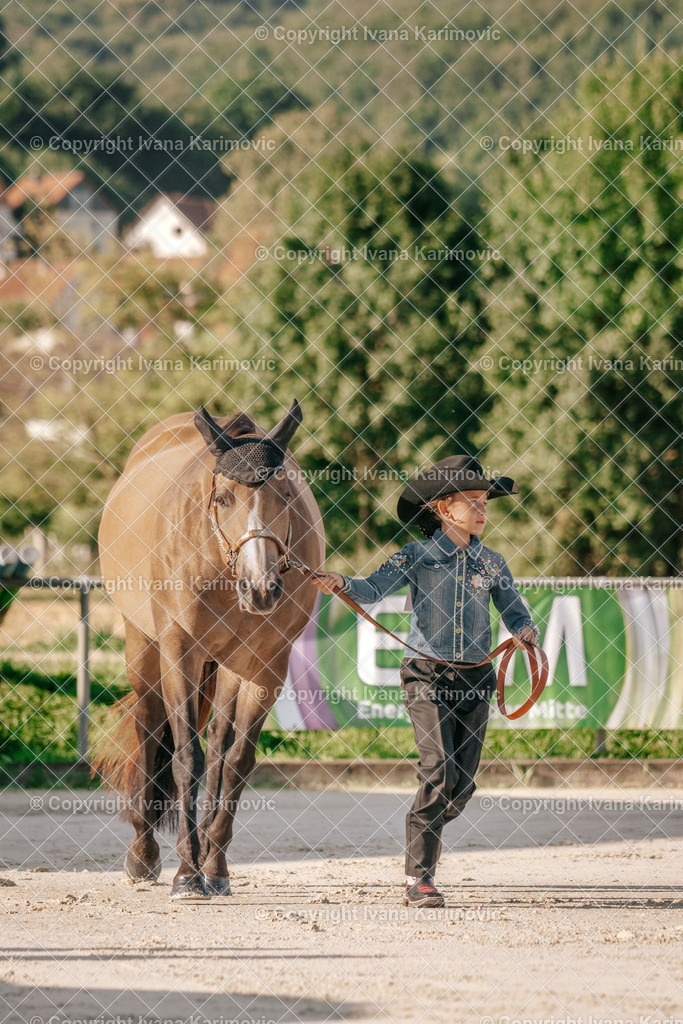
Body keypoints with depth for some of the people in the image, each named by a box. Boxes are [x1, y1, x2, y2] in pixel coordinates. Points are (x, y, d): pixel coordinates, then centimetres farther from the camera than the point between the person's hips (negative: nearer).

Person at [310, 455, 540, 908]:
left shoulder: (492, 563, 10)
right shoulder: (417, 556, 0)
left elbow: (517, 613, 9)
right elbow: (373, 590, -12)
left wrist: (526, 631, -14)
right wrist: (342, 583, -32)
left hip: (475, 682, 4)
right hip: (427, 678, -4)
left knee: (462, 786, 3)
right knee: (439, 774, -16)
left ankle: (424, 839, 33)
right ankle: (418, 879, -10)